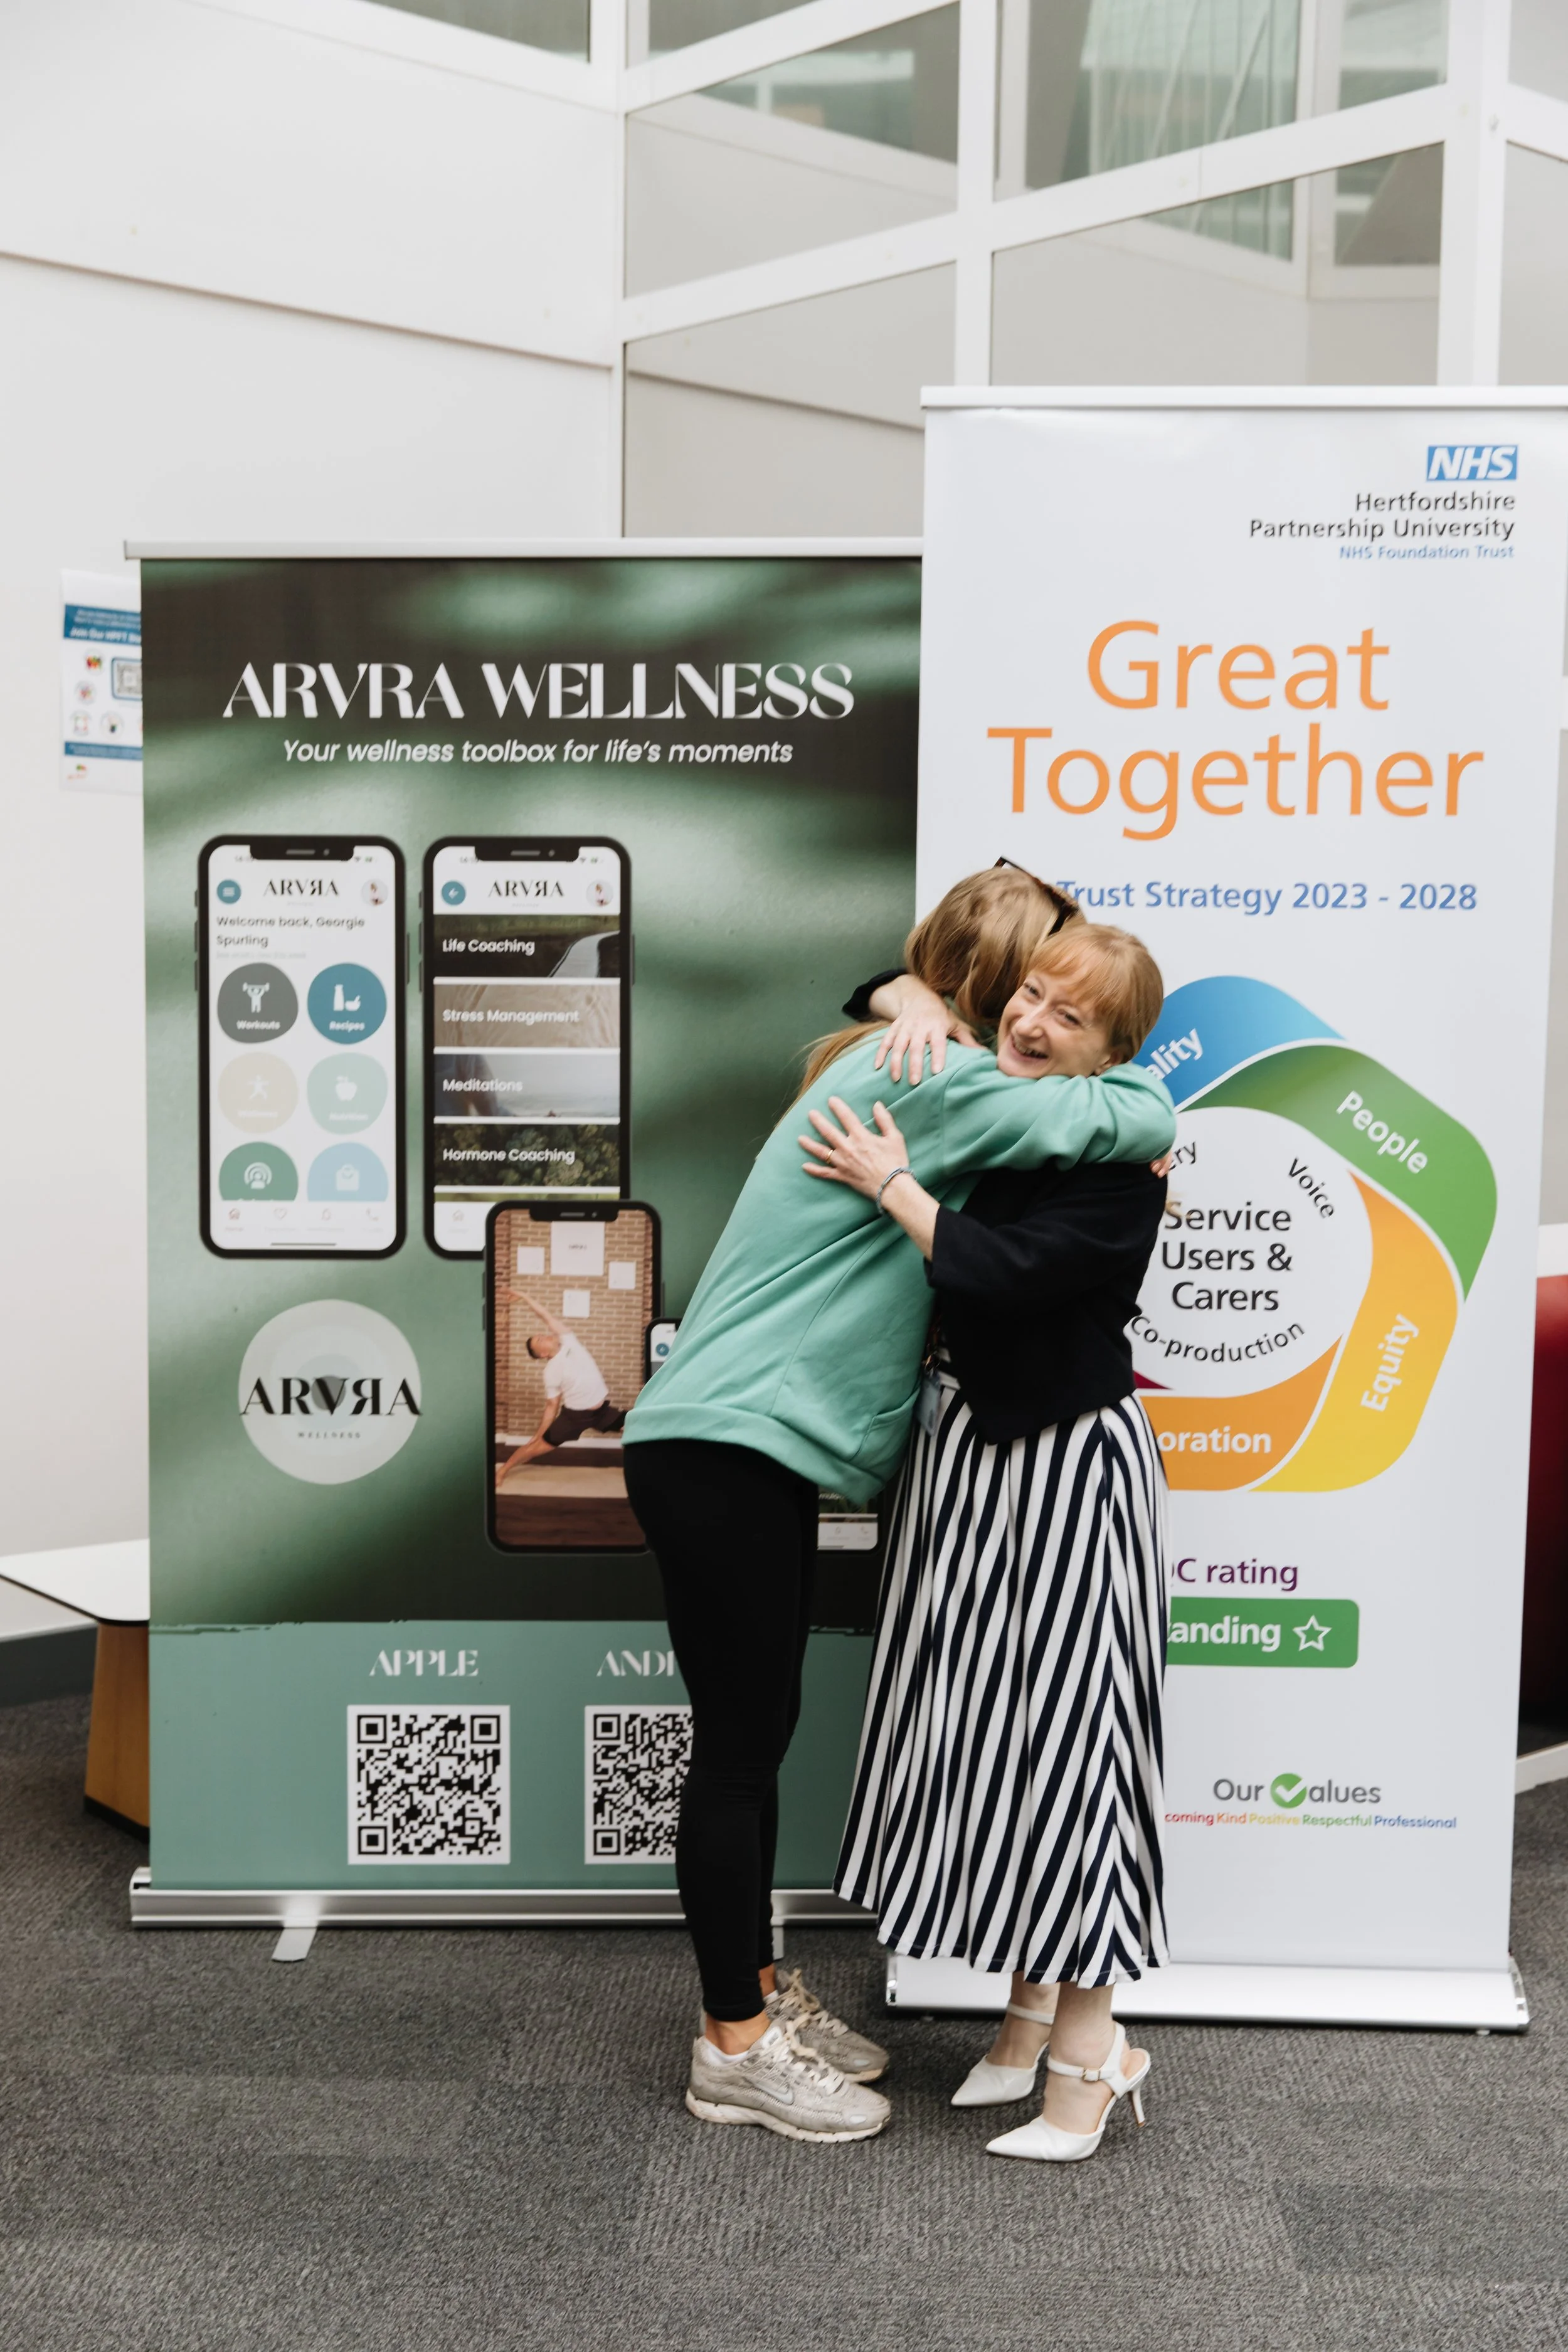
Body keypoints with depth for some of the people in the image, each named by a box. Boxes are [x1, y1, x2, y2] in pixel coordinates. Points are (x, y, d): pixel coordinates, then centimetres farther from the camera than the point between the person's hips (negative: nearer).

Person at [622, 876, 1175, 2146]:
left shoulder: (898, 1066, 16)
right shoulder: (943, 1082, -16)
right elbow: (1146, 1126, -16)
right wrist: (1083, 1075, 4)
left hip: (756, 1455, 10)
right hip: (722, 1454, -10)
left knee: (756, 1741, 17)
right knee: (739, 1747, 0)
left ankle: (758, 2000, 30)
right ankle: (736, 2051, 13)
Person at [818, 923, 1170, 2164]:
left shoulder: (1116, 1160, -16)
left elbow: (999, 1274, -26)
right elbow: (889, 988, 20)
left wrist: (893, 1186, -16)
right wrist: (916, 1003, -3)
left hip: (1068, 1466, -8)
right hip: (966, 1440, 8)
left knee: (1060, 1731, -3)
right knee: (979, 1725, 12)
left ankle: (1088, 2043, 11)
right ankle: (1028, 2012, 27)